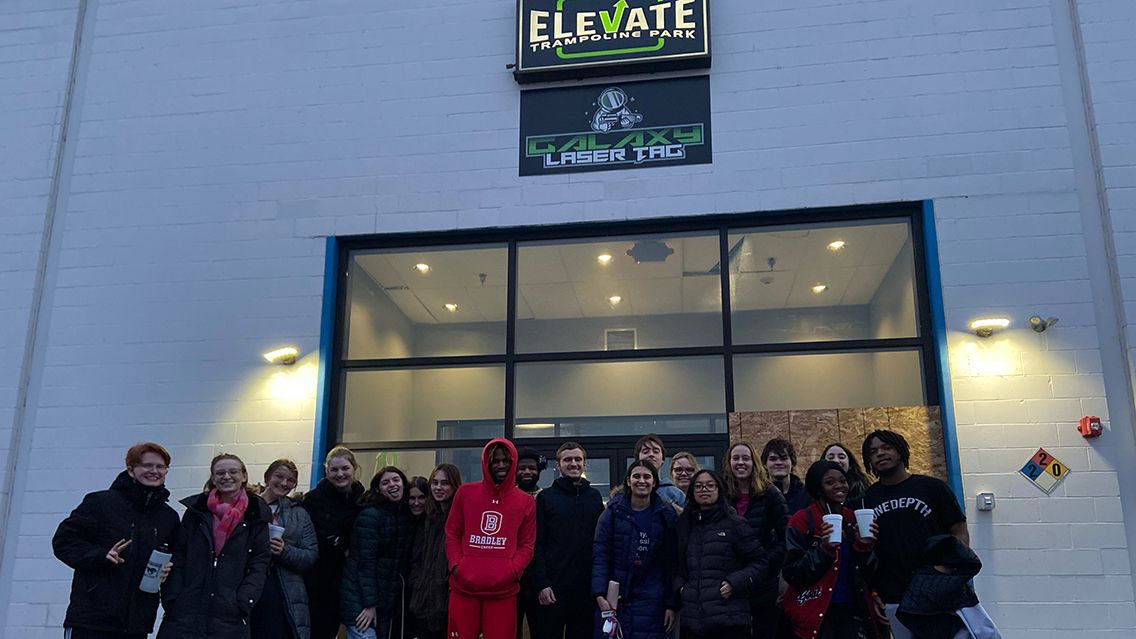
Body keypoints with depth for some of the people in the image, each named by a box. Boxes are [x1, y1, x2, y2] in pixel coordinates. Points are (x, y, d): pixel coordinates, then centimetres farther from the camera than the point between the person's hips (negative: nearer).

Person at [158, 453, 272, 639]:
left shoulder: (256, 515, 3)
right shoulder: (196, 510, 8)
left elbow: (260, 564, 1)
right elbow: (178, 557, 6)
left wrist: (244, 602, -9)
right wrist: (172, 599, -3)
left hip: (230, 614, -1)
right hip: (185, 609, 1)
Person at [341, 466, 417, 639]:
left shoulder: (406, 515, 8)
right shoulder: (370, 515, -13)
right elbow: (366, 562, -17)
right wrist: (370, 604, -18)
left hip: (389, 598, 7)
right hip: (361, 598, -7)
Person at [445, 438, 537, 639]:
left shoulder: (526, 502, 8)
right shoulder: (465, 493, 9)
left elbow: (526, 545, 8)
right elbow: (452, 534, 11)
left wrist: (514, 570, -8)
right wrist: (455, 565, -3)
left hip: (503, 590, 0)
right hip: (464, 586, 1)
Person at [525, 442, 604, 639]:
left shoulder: (595, 497, 11)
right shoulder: (545, 497, 1)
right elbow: (537, 545, -4)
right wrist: (541, 584, -12)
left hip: (586, 587, 3)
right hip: (553, 589, -3)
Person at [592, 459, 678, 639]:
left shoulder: (666, 515, 4)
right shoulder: (614, 511, 1)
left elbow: (671, 563, 5)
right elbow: (599, 555, -3)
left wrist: (671, 604, 1)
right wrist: (600, 594, -13)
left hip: (651, 602, 1)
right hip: (614, 599, 0)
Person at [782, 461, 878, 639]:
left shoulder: (854, 518, 7)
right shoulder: (802, 521, -9)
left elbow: (864, 571, 9)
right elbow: (792, 573, -13)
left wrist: (863, 546, -9)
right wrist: (824, 548, -24)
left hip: (851, 610, 4)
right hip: (816, 612, -4)